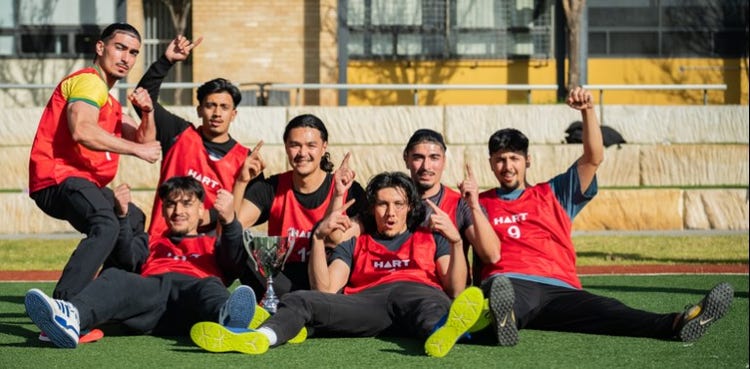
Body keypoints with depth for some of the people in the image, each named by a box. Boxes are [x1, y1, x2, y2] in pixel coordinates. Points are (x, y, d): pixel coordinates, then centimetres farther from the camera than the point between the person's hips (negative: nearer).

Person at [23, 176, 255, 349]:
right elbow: (127, 257, 18)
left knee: (210, 287, -38)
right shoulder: (150, 243, 42)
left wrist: (229, 221, -9)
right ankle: (71, 317, -64)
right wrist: (122, 218, 1)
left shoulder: (212, 244, 38)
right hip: (149, 287, 1)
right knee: (115, 278, -31)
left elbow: (233, 256, 12)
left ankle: (227, 316, -76)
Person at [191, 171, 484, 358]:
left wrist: (456, 243, -1)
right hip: (367, 300, 2)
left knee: (434, 305, -41)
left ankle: (441, 332, -78)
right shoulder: (355, 244, 33)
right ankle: (259, 338, -55)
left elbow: (456, 291, 13)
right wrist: (319, 238, 5)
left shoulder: (430, 238, 30)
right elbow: (325, 290, 15)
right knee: (299, 300, -23)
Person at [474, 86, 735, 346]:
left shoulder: (552, 195, 31)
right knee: (501, 290, -44)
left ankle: (675, 325, -57)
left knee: (608, 312, -29)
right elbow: (490, 254, 6)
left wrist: (588, 111, 5)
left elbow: (594, 158, 19)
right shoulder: (482, 203, 25)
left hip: (560, 290, 2)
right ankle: (504, 318, -80)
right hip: (509, 283, -2)